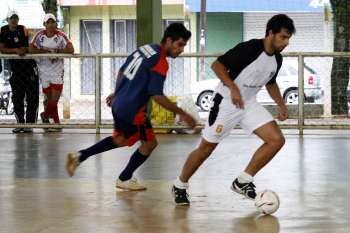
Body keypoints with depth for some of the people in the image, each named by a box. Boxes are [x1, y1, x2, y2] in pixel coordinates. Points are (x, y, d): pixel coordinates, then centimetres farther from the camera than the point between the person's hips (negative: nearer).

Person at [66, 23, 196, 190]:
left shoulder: (144, 49, 7)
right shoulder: (160, 62, -19)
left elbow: (122, 71, 19)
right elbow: (157, 96, -24)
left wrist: (116, 93, 33)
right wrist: (182, 114, -19)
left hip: (119, 104, 9)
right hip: (132, 110, -9)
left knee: (121, 140, 27)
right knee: (149, 143, 9)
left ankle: (79, 156, 24)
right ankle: (124, 179, 21)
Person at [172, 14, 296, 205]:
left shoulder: (277, 59, 1)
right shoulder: (249, 48, -23)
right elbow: (217, 65, -23)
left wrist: (281, 105, 10)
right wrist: (233, 88, -33)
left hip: (249, 103, 7)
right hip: (226, 102, -7)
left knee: (277, 140, -9)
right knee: (206, 148, 1)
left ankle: (242, 181, 0)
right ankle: (180, 186, 23)